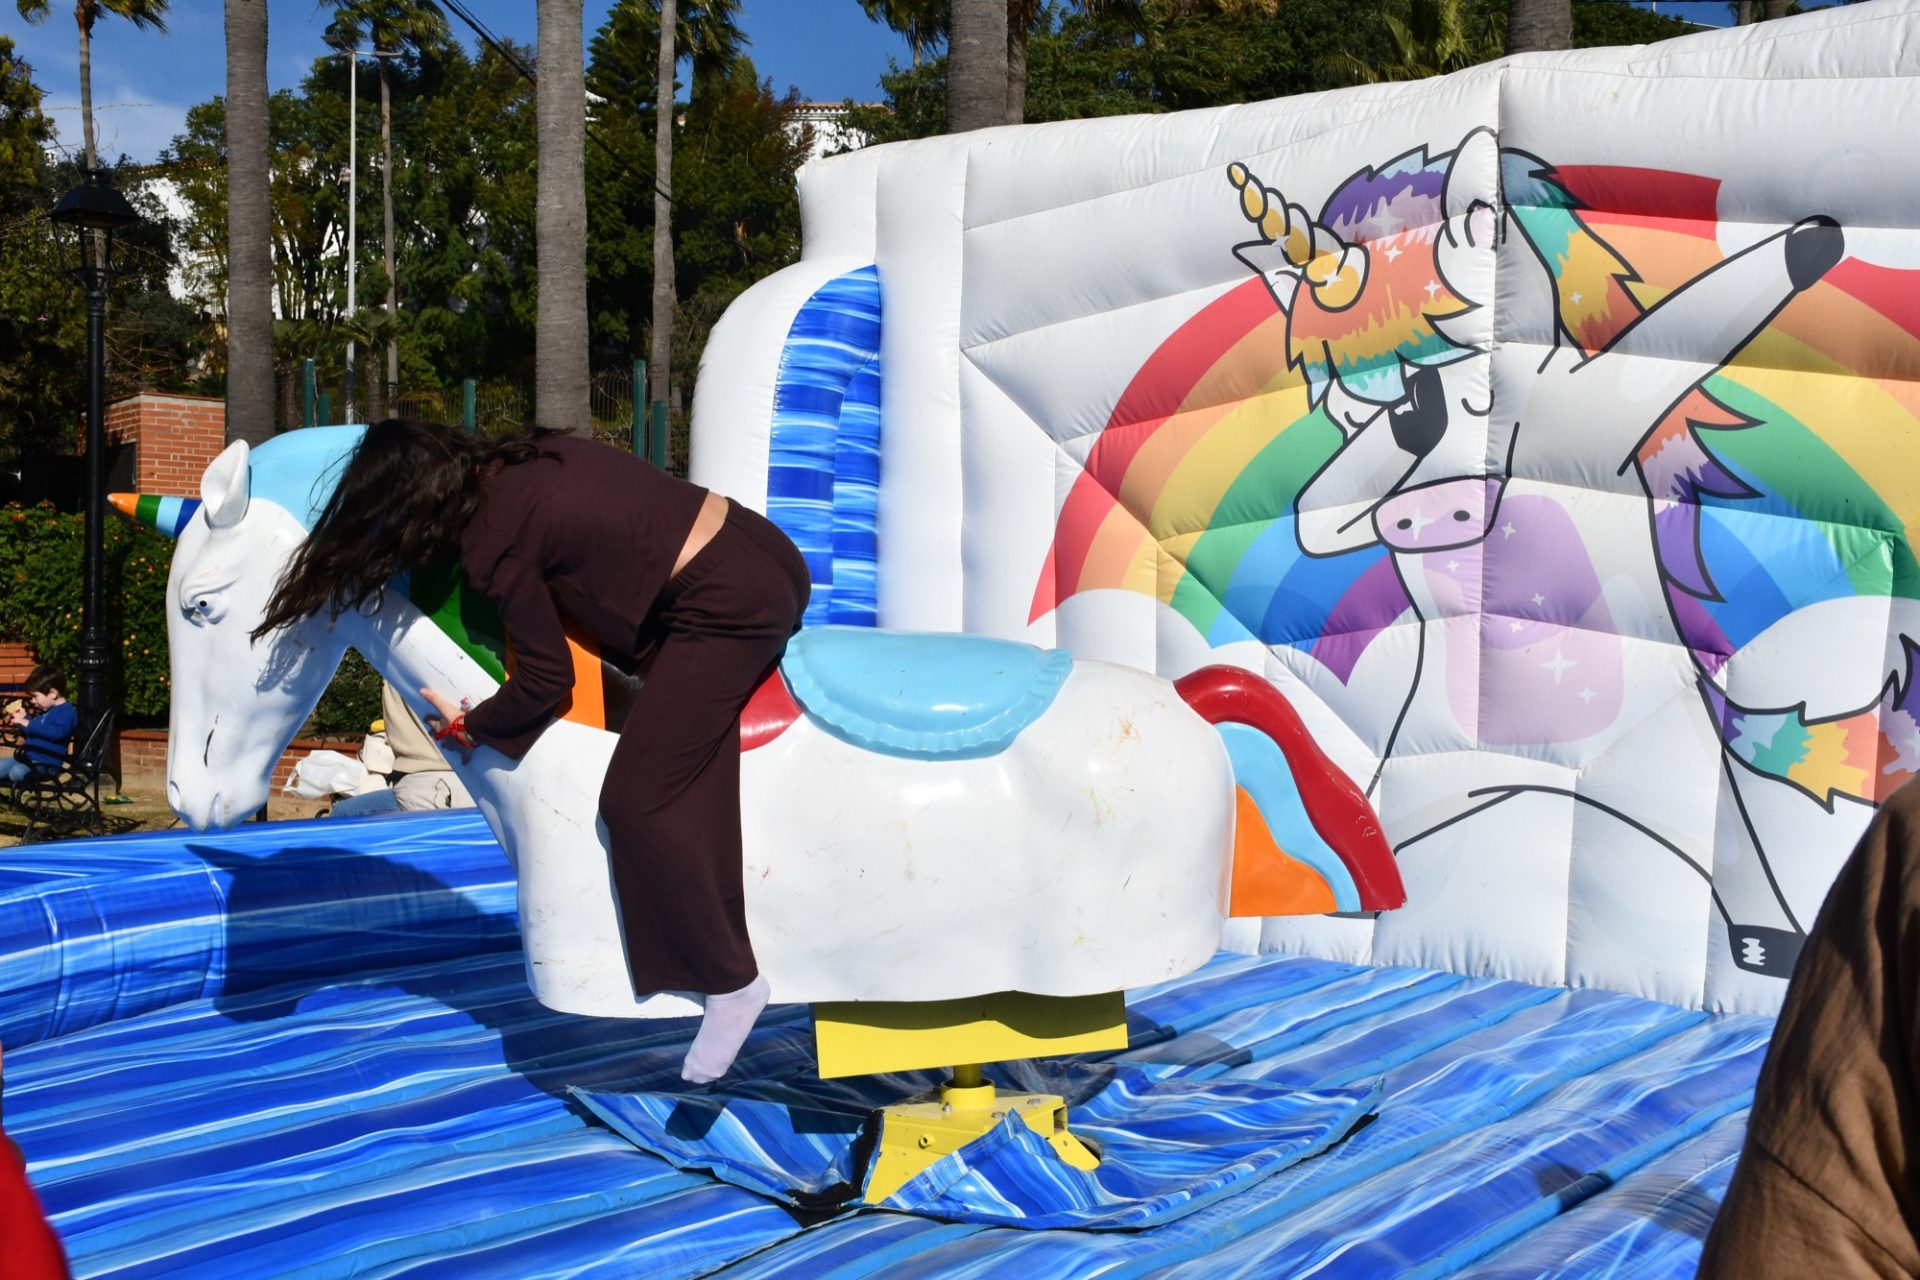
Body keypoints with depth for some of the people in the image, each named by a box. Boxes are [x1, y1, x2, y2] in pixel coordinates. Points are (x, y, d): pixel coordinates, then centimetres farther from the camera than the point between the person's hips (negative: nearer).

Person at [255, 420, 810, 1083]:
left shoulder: (493, 549, -10)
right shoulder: (525, 455, 11)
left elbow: (547, 677, -3)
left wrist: (471, 725, 14)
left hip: (727, 608, -9)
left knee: (636, 802, -4)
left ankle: (730, 982, 2)